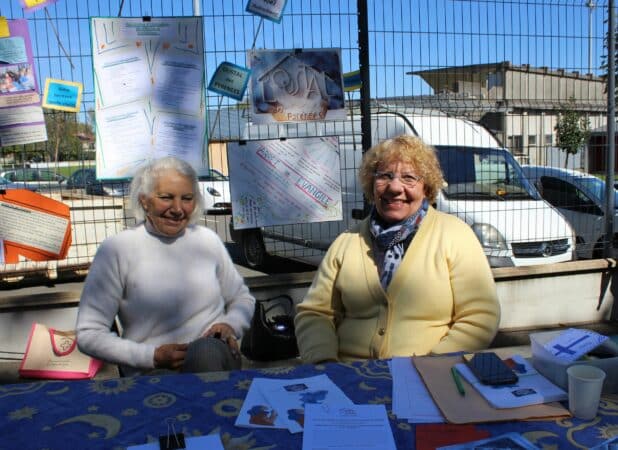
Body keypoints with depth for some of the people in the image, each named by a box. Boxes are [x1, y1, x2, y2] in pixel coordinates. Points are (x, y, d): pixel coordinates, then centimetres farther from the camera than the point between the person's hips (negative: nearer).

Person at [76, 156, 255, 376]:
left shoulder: (208, 240, 10)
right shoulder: (116, 249, -2)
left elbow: (243, 298, 21)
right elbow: (89, 334, -3)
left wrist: (230, 325, -2)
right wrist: (153, 356, -13)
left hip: (215, 357, 3)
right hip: (153, 373, -3)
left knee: (206, 350, -33)